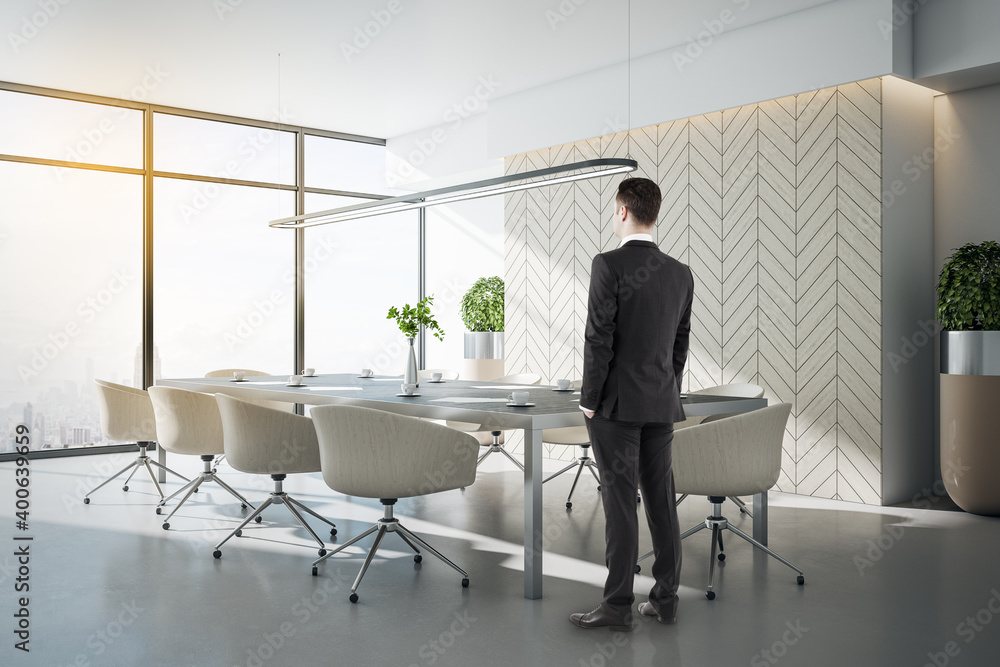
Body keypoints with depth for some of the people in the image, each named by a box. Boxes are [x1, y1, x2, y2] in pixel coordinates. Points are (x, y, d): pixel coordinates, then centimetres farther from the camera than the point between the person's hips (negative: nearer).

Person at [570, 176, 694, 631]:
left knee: (620, 502, -2)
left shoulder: (609, 265, -12)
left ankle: (618, 606, 5)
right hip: (662, 405, 6)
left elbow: (599, 338, -15)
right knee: (661, 499, 11)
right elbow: (681, 342, 11)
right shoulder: (681, 273, 7)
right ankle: (665, 599, 19)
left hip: (617, 404, -6)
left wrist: (589, 400, -7)